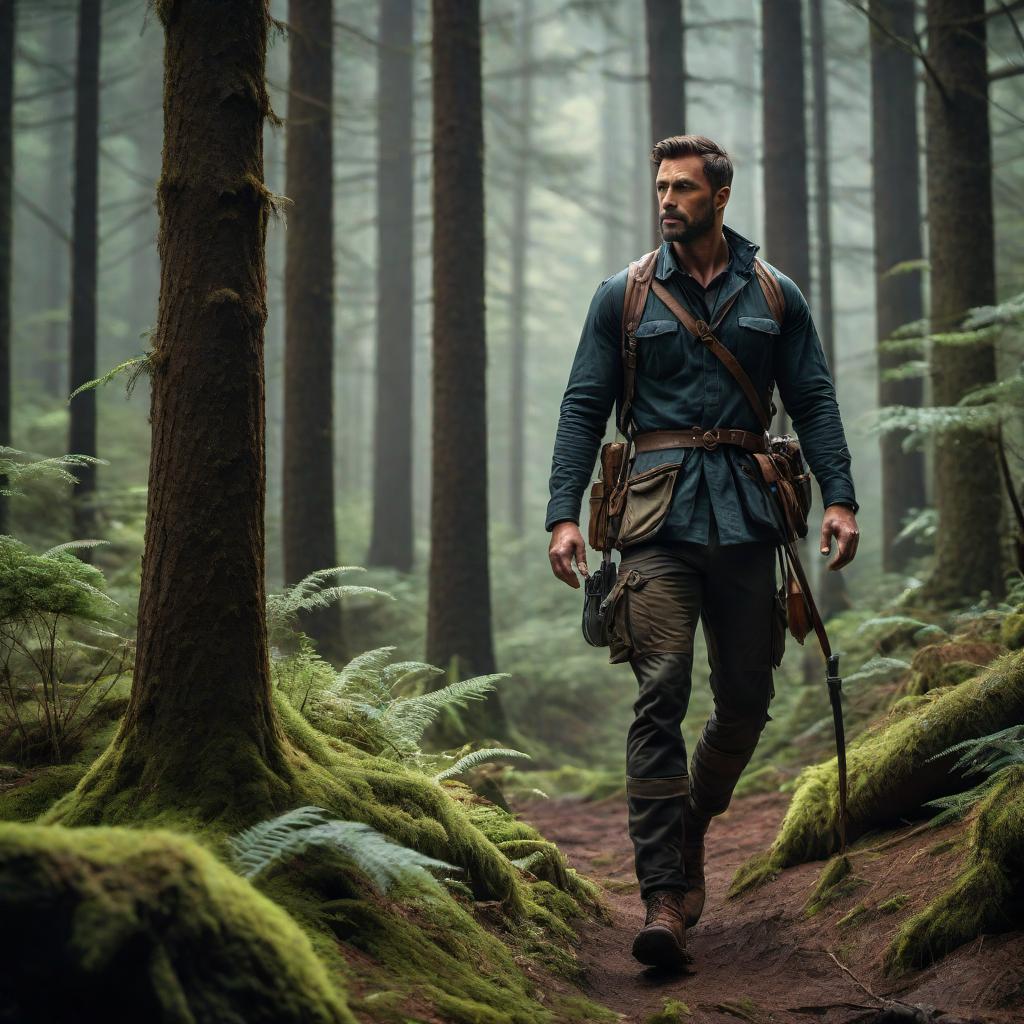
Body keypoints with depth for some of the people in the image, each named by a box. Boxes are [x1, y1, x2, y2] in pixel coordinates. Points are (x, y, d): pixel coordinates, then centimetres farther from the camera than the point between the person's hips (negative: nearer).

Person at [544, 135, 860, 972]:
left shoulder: (775, 297, 11)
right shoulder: (624, 296, 8)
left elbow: (814, 401, 9)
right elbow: (583, 408, 6)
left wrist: (839, 497, -4)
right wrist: (564, 513, -4)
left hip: (746, 521, 2)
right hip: (659, 520, -2)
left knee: (747, 699, 7)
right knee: (660, 699, -12)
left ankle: (693, 823, 35)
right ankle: (664, 898, -14)